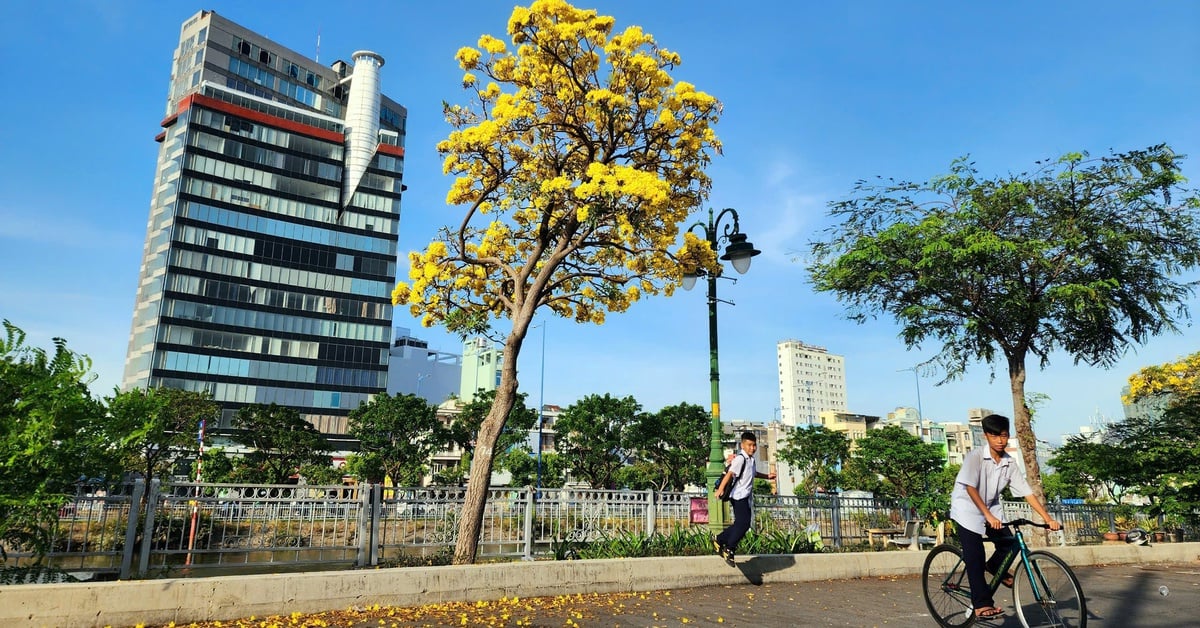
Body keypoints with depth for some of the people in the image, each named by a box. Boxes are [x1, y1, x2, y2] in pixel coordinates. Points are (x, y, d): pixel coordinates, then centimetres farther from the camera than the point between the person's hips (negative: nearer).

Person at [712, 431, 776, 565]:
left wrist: (767, 476, 29)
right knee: (743, 523, -11)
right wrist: (720, 489, -38)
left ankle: (719, 539, 20)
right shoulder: (740, 458, -16)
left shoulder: (751, 459, 14)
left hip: (746, 497, 9)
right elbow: (730, 473, -28)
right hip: (739, 496, -9)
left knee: (742, 524, 10)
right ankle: (729, 549, 1)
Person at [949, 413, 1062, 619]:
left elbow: (1027, 492, -7)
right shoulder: (975, 457, -22)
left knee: (1010, 543, -6)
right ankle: (982, 604, -6)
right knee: (975, 555, -12)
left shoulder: (1010, 463, -7)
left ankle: (994, 567, 27)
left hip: (992, 508, 6)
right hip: (967, 508, -5)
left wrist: (1048, 519, -14)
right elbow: (970, 488, -26)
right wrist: (988, 515, -32)